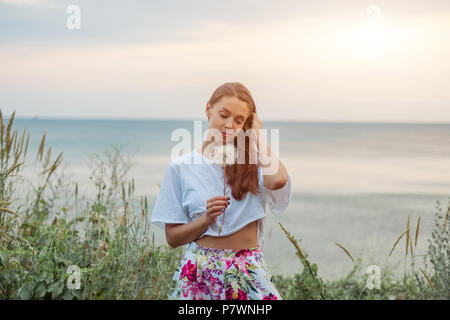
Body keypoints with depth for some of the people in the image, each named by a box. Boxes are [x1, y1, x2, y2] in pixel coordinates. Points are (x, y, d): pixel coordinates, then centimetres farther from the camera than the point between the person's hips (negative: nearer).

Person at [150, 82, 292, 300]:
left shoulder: (254, 161, 1)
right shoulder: (181, 167, 1)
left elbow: (277, 180, -24)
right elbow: (172, 237, 3)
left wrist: (258, 135, -9)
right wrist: (206, 219, -16)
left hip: (249, 272, 0)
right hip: (199, 271, 0)